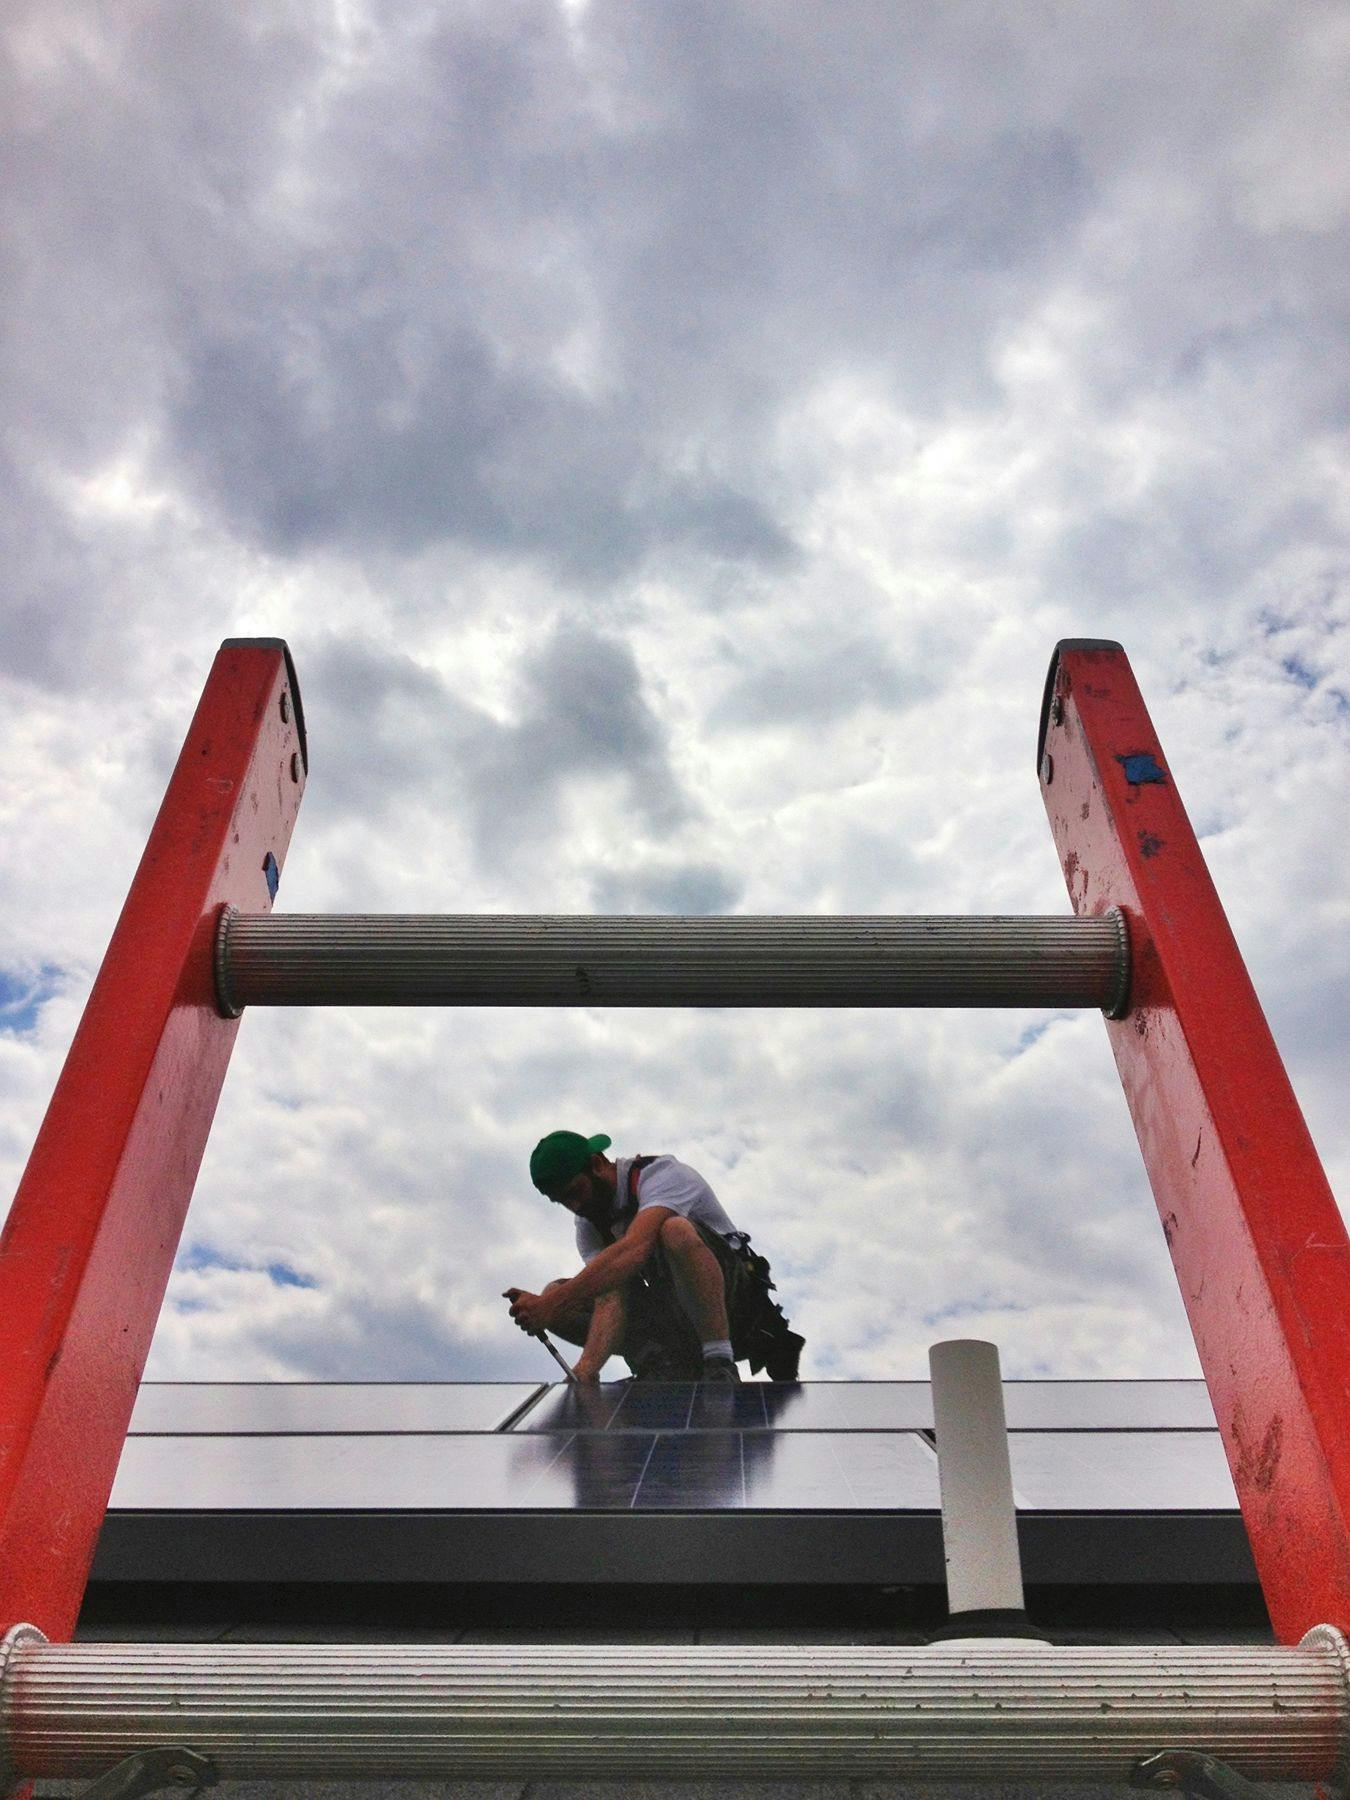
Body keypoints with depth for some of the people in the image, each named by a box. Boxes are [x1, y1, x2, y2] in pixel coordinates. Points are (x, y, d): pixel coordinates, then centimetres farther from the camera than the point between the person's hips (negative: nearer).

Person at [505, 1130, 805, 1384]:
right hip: (675, 1320, 7)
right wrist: (587, 1367, -33)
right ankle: (663, 1374, -14)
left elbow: (633, 1251, -37)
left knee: (676, 1230, -37)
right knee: (555, 1294, -8)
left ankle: (721, 1368, -27)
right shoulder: (589, 1223, 1)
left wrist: (551, 1305, -41)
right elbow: (611, 1296, -14)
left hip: (732, 1299, -7)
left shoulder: (664, 1174, -18)